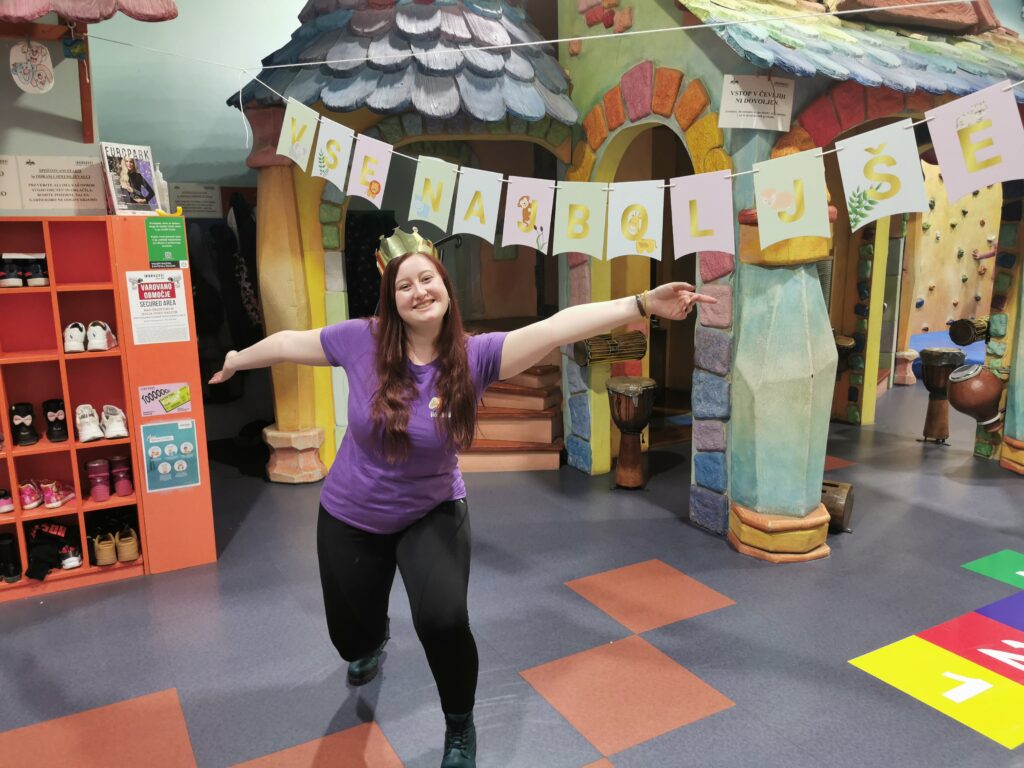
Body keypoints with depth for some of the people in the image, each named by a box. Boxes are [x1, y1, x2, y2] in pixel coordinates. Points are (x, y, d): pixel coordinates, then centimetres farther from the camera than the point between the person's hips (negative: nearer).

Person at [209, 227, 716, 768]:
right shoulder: (360, 341, -20)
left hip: (433, 514, -1)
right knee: (351, 640, 16)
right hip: (350, 518, 2)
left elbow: (558, 328, -34)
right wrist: (236, 362, 14)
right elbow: (289, 343, -2)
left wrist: (643, 304, -43)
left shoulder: (475, 356, -22)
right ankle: (374, 639, 61)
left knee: (443, 620, -24)